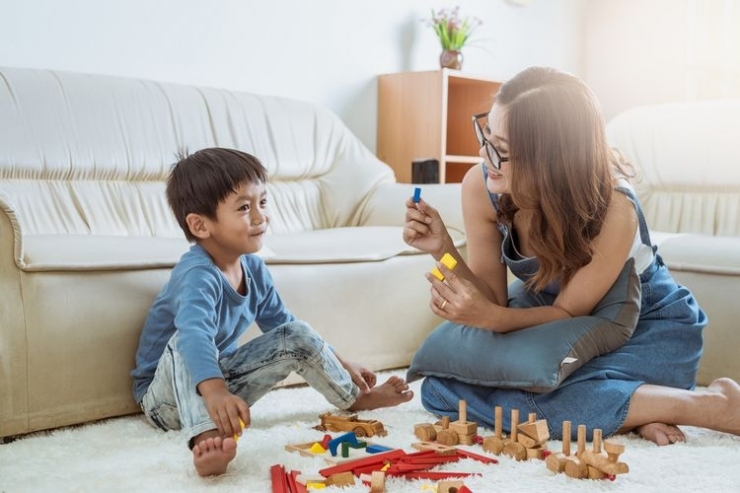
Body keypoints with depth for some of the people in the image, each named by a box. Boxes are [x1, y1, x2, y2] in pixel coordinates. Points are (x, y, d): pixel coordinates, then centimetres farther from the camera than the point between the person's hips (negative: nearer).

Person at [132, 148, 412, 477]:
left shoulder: (253, 268, -3)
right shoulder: (196, 275, -28)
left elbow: (282, 325, 13)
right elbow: (193, 335, -48)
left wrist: (340, 363, 15)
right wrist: (215, 391, -66)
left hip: (222, 378, 7)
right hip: (168, 396, -7)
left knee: (297, 336, -4)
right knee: (184, 343, -36)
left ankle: (353, 398, 16)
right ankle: (206, 439, -55)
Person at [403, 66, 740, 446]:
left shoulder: (612, 209, -33)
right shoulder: (480, 186, -21)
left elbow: (569, 312, -20)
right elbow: (493, 301, -12)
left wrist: (488, 318, -38)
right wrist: (444, 250, -30)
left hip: (649, 327, -5)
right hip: (554, 315, 6)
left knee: (559, 401, -35)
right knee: (440, 388, -15)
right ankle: (630, 411, -11)